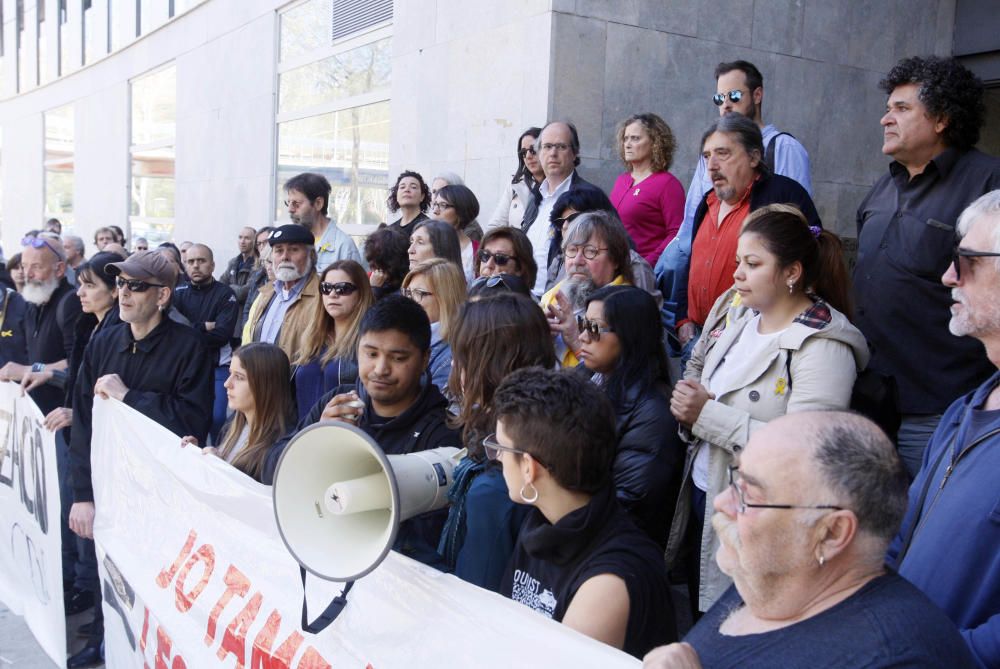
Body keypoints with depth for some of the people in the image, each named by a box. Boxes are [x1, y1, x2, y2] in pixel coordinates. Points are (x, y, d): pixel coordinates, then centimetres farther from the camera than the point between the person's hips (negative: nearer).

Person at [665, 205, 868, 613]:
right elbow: (697, 365, 17)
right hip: (700, 491, 7)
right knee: (699, 622, 24)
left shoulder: (822, 345, -20)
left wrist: (708, 415, -24)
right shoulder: (734, 307, 3)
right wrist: (685, 402, -6)